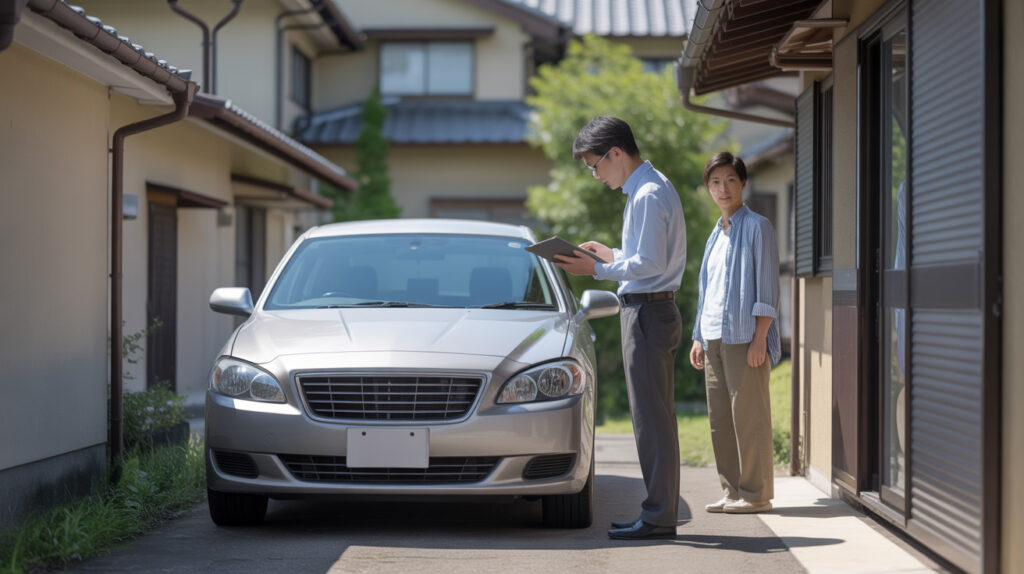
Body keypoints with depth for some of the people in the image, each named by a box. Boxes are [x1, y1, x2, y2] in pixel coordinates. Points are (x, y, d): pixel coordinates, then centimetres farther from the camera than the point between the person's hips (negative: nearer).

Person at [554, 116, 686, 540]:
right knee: (656, 415, 13)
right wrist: (612, 255, 16)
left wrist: (595, 270, -16)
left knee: (651, 417, -7)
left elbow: (650, 263, -21)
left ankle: (658, 517, -5)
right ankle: (661, 510, 18)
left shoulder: (649, 195, -16)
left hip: (647, 311, -11)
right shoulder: (652, 188, 17)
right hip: (654, 310, 11)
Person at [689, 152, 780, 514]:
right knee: (720, 418, 7)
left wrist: (759, 338, -16)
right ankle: (732, 491, 12)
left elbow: (766, 289, -9)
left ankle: (756, 493, -2)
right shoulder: (716, 234, 19)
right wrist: (698, 338, 17)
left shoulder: (756, 228, -3)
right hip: (714, 337, 8)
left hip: (744, 336, -8)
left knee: (748, 414, -6)